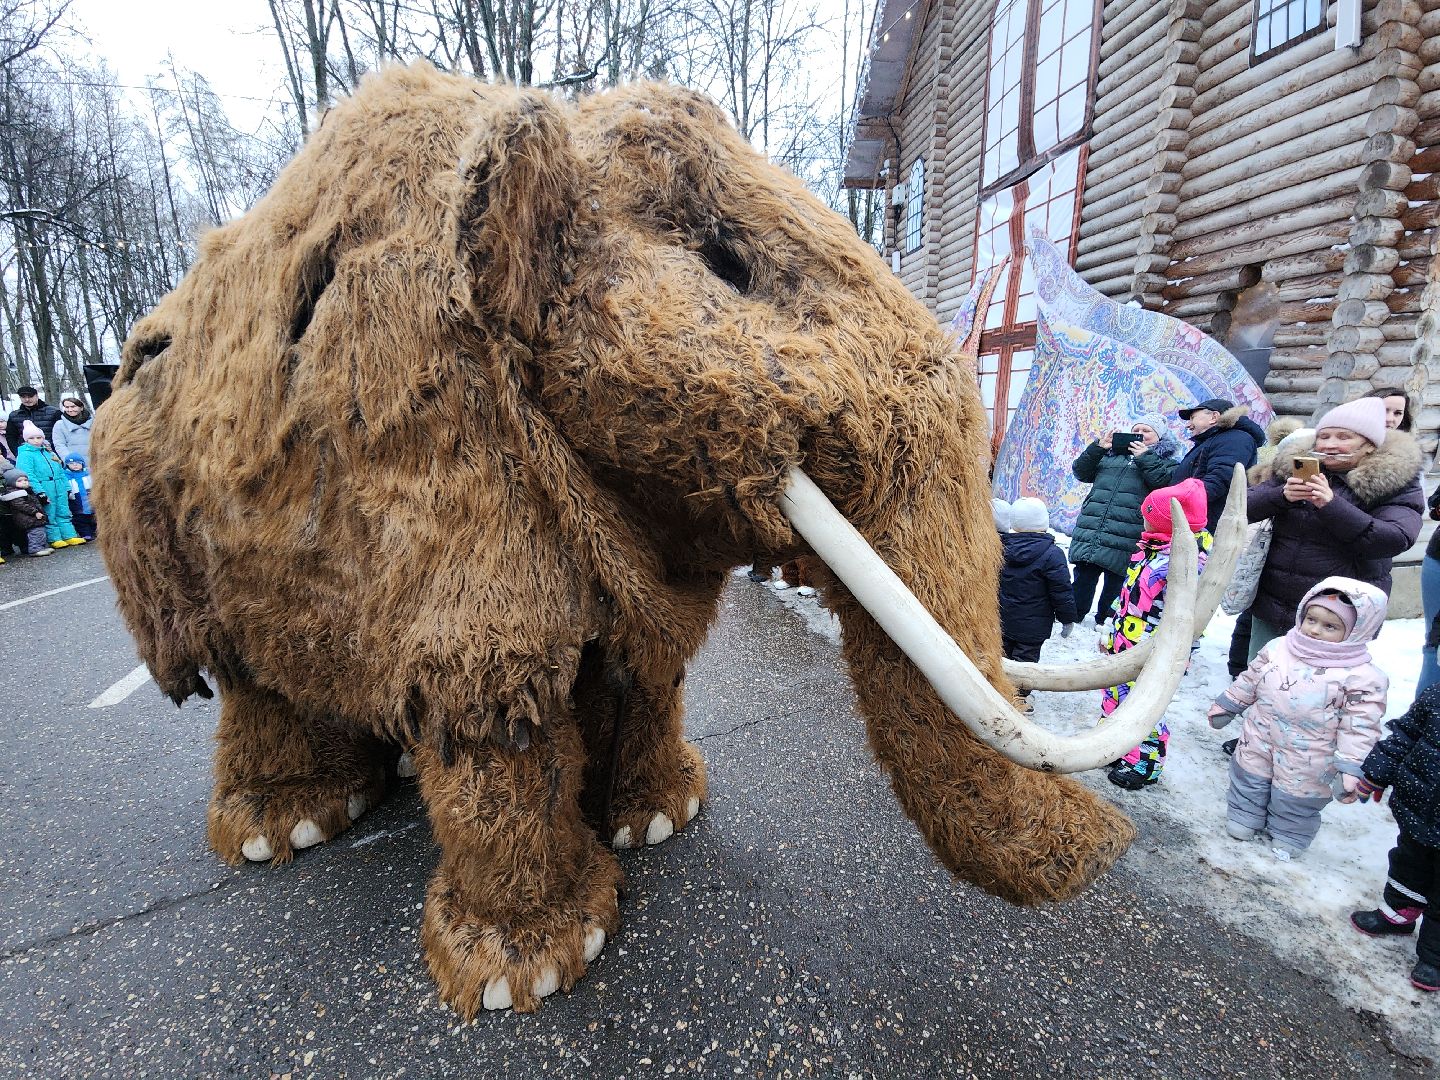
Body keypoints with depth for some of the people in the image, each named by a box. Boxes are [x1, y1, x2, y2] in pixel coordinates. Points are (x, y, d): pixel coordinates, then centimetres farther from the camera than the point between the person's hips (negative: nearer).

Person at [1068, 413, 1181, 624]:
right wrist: (1098, 448, 1)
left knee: (1113, 595, 3)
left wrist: (1145, 457, -7)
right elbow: (1080, 472, 13)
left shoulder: (1166, 463, 10)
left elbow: (1169, 484, -9)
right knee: (1080, 589, 9)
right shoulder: (1111, 454, 20)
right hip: (1088, 537, 3)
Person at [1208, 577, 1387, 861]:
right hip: (1258, 745, 4)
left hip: (1305, 765, -3)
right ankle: (1244, 818, 42)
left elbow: (1360, 726, -16)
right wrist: (1227, 705, 15)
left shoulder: (1362, 677, -17)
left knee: (1295, 801, 14)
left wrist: (1350, 766, -20)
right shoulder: (1277, 649, -5)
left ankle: (1287, 837, 39)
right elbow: (1249, 681, 9)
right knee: (1248, 782, 19)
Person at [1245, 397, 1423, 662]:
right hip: (1274, 609, 4)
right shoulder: (1291, 467, 7)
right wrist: (1281, 495, -19)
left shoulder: (1395, 483, -2)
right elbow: (1245, 507, 1)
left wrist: (1332, 504, -27)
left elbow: (1396, 540, -17)